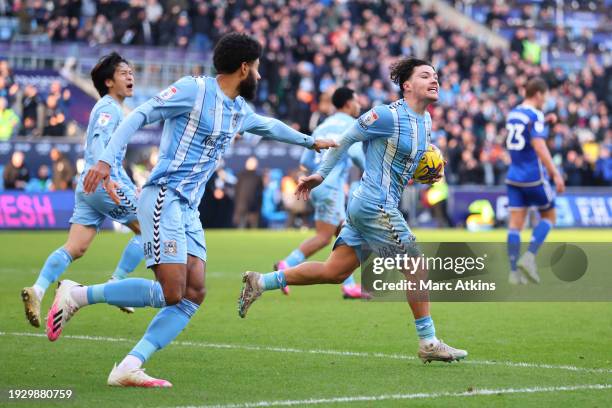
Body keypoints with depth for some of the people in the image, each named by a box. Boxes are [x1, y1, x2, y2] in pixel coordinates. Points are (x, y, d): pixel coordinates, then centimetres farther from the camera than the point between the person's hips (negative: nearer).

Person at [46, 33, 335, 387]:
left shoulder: (240, 111, 18)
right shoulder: (193, 90, -7)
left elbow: (269, 126, 40)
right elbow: (139, 117, -11)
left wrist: (310, 141, 53)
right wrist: (106, 161, -22)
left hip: (189, 209, 9)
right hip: (164, 197, -9)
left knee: (194, 293, -5)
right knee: (170, 293, -18)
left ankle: (128, 368, -9)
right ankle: (76, 295, -5)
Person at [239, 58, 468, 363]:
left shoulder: (425, 120, 14)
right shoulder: (388, 115, -13)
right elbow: (347, 137, -5)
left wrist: (431, 172, 9)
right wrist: (321, 175, 1)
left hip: (365, 206, 9)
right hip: (377, 206, -9)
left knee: (334, 272, 8)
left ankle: (260, 283, 14)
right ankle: (429, 343, 1)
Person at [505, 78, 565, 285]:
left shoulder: (513, 113, 11)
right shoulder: (535, 115, -13)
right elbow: (539, 146, -23)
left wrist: (545, 122, 20)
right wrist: (555, 174, -24)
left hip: (514, 176, 6)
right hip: (534, 177, -6)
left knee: (515, 223, 3)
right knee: (548, 216, 11)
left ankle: (514, 272, -1)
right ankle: (529, 257, -7)